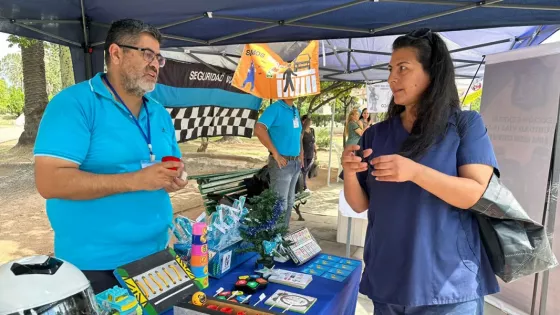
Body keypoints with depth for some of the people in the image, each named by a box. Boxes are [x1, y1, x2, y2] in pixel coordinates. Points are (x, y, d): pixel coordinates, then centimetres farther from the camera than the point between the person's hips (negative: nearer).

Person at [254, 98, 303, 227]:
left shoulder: (295, 110, 12)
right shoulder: (275, 108, -13)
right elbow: (259, 130, -26)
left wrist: (301, 153, 12)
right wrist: (275, 154, -22)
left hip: (296, 163, 8)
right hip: (282, 163, -8)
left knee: (289, 202, 17)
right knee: (280, 204, -3)